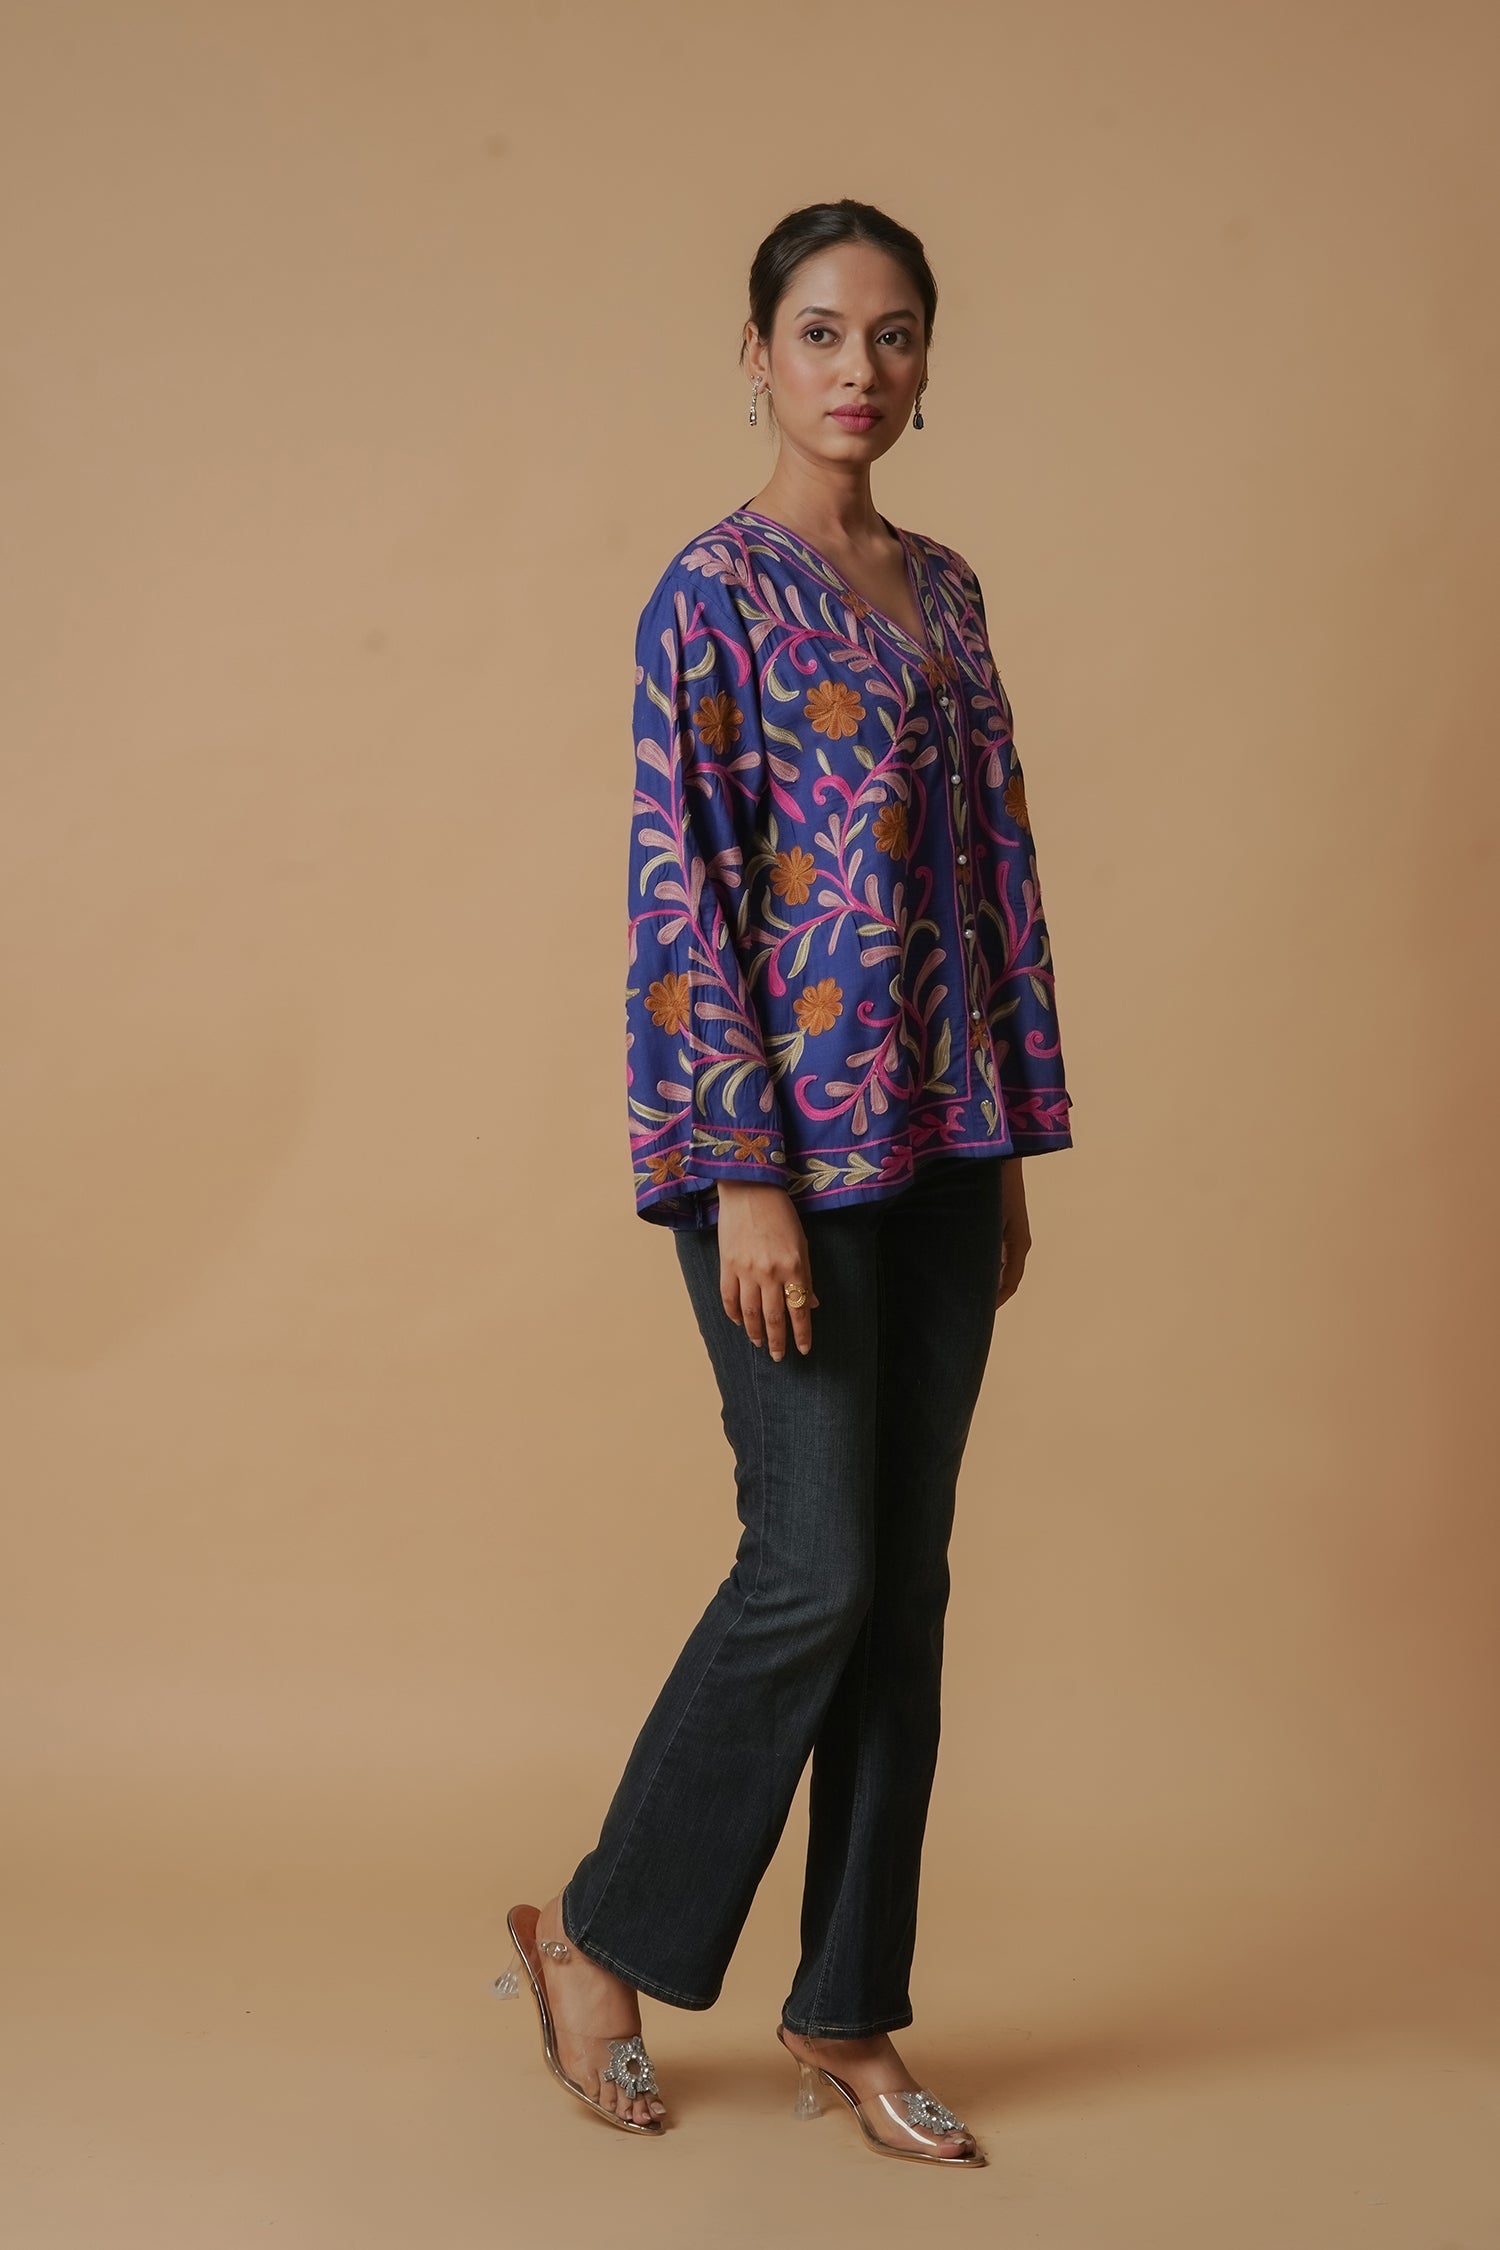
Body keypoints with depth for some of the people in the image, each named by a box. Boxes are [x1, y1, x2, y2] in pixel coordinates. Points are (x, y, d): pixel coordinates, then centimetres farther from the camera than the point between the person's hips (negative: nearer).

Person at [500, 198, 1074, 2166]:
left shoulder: (944, 590, 14)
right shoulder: (716, 591, -7)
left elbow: (998, 872, 15)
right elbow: (682, 894, -13)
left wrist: (1012, 1150, 12)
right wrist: (744, 1179, -18)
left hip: (937, 1146, 7)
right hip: (791, 1135, -7)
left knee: (906, 1582, 8)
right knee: (814, 1568, -5)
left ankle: (847, 2015, 19)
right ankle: (600, 1935, 16)